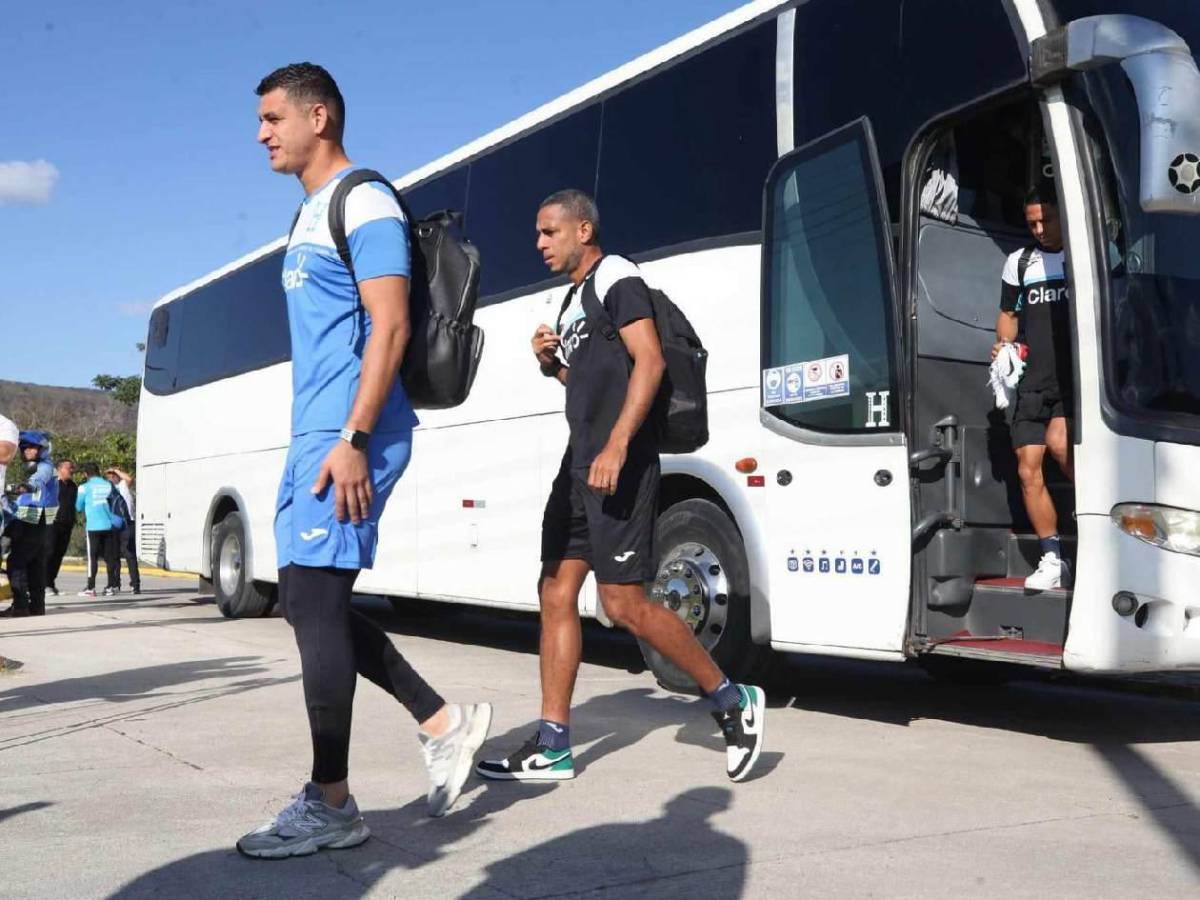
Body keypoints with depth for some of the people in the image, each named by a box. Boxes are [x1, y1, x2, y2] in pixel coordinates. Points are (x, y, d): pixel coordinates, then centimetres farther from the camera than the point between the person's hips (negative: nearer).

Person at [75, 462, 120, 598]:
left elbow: (78, 507, 7)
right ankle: (111, 586, 7)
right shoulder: (108, 485, 7)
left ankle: (91, 588, -1)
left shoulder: (85, 487, -2)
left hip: (93, 526, -3)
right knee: (109, 556, 7)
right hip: (109, 525, 3)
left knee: (92, 557, 0)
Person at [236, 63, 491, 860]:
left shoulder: (364, 203, -8)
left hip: (347, 436, -10)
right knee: (314, 602, 10)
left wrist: (353, 440, -23)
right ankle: (445, 724, 18)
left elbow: (390, 327, -17)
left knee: (314, 603, -8)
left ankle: (331, 806, 1)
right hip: (315, 436, 10)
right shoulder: (311, 214, 21)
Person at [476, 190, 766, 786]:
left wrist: (617, 446, -26)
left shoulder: (615, 279, -6)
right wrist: (550, 362, 10)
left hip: (619, 465, -10)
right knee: (556, 594, 5)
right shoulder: (572, 299, 22)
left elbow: (649, 361, -18)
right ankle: (552, 746, 9)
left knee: (624, 604, -10)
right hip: (579, 464, 10)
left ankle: (733, 701, 6)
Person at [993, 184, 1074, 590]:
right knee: (1028, 471, 0)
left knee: (1059, 442, -27)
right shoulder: (1019, 262, 15)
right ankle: (1053, 560, 11)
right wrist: (1003, 345, 1)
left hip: (1077, 378, -4)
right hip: (1032, 383, 4)